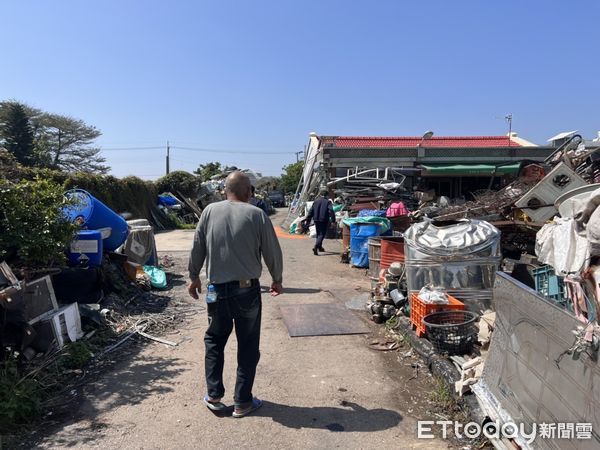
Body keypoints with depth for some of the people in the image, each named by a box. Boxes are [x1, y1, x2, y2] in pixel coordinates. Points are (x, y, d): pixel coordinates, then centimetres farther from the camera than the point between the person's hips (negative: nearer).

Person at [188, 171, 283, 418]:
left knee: (214, 340, 21)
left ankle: (214, 395, 22)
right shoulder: (257, 215, -7)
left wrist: (194, 277, 19)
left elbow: (197, 247, 5)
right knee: (248, 346, 11)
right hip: (247, 290, -2)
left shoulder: (210, 211, -1)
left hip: (217, 289, 2)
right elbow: (272, 252, -2)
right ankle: (242, 402, 19)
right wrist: (277, 280, 14)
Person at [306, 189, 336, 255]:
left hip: (316, 220, 6)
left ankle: (320, 247, 34)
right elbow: (331, 211, -16)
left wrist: (308, 219, 14)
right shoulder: (328, 202, -5)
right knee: (322, 234, -5)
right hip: (324, 220, -5)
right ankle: (316, 247, -24)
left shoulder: (316, 201, 10)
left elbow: (311, 211, 10)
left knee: (318, 234, 21)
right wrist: (333, 220, -13)